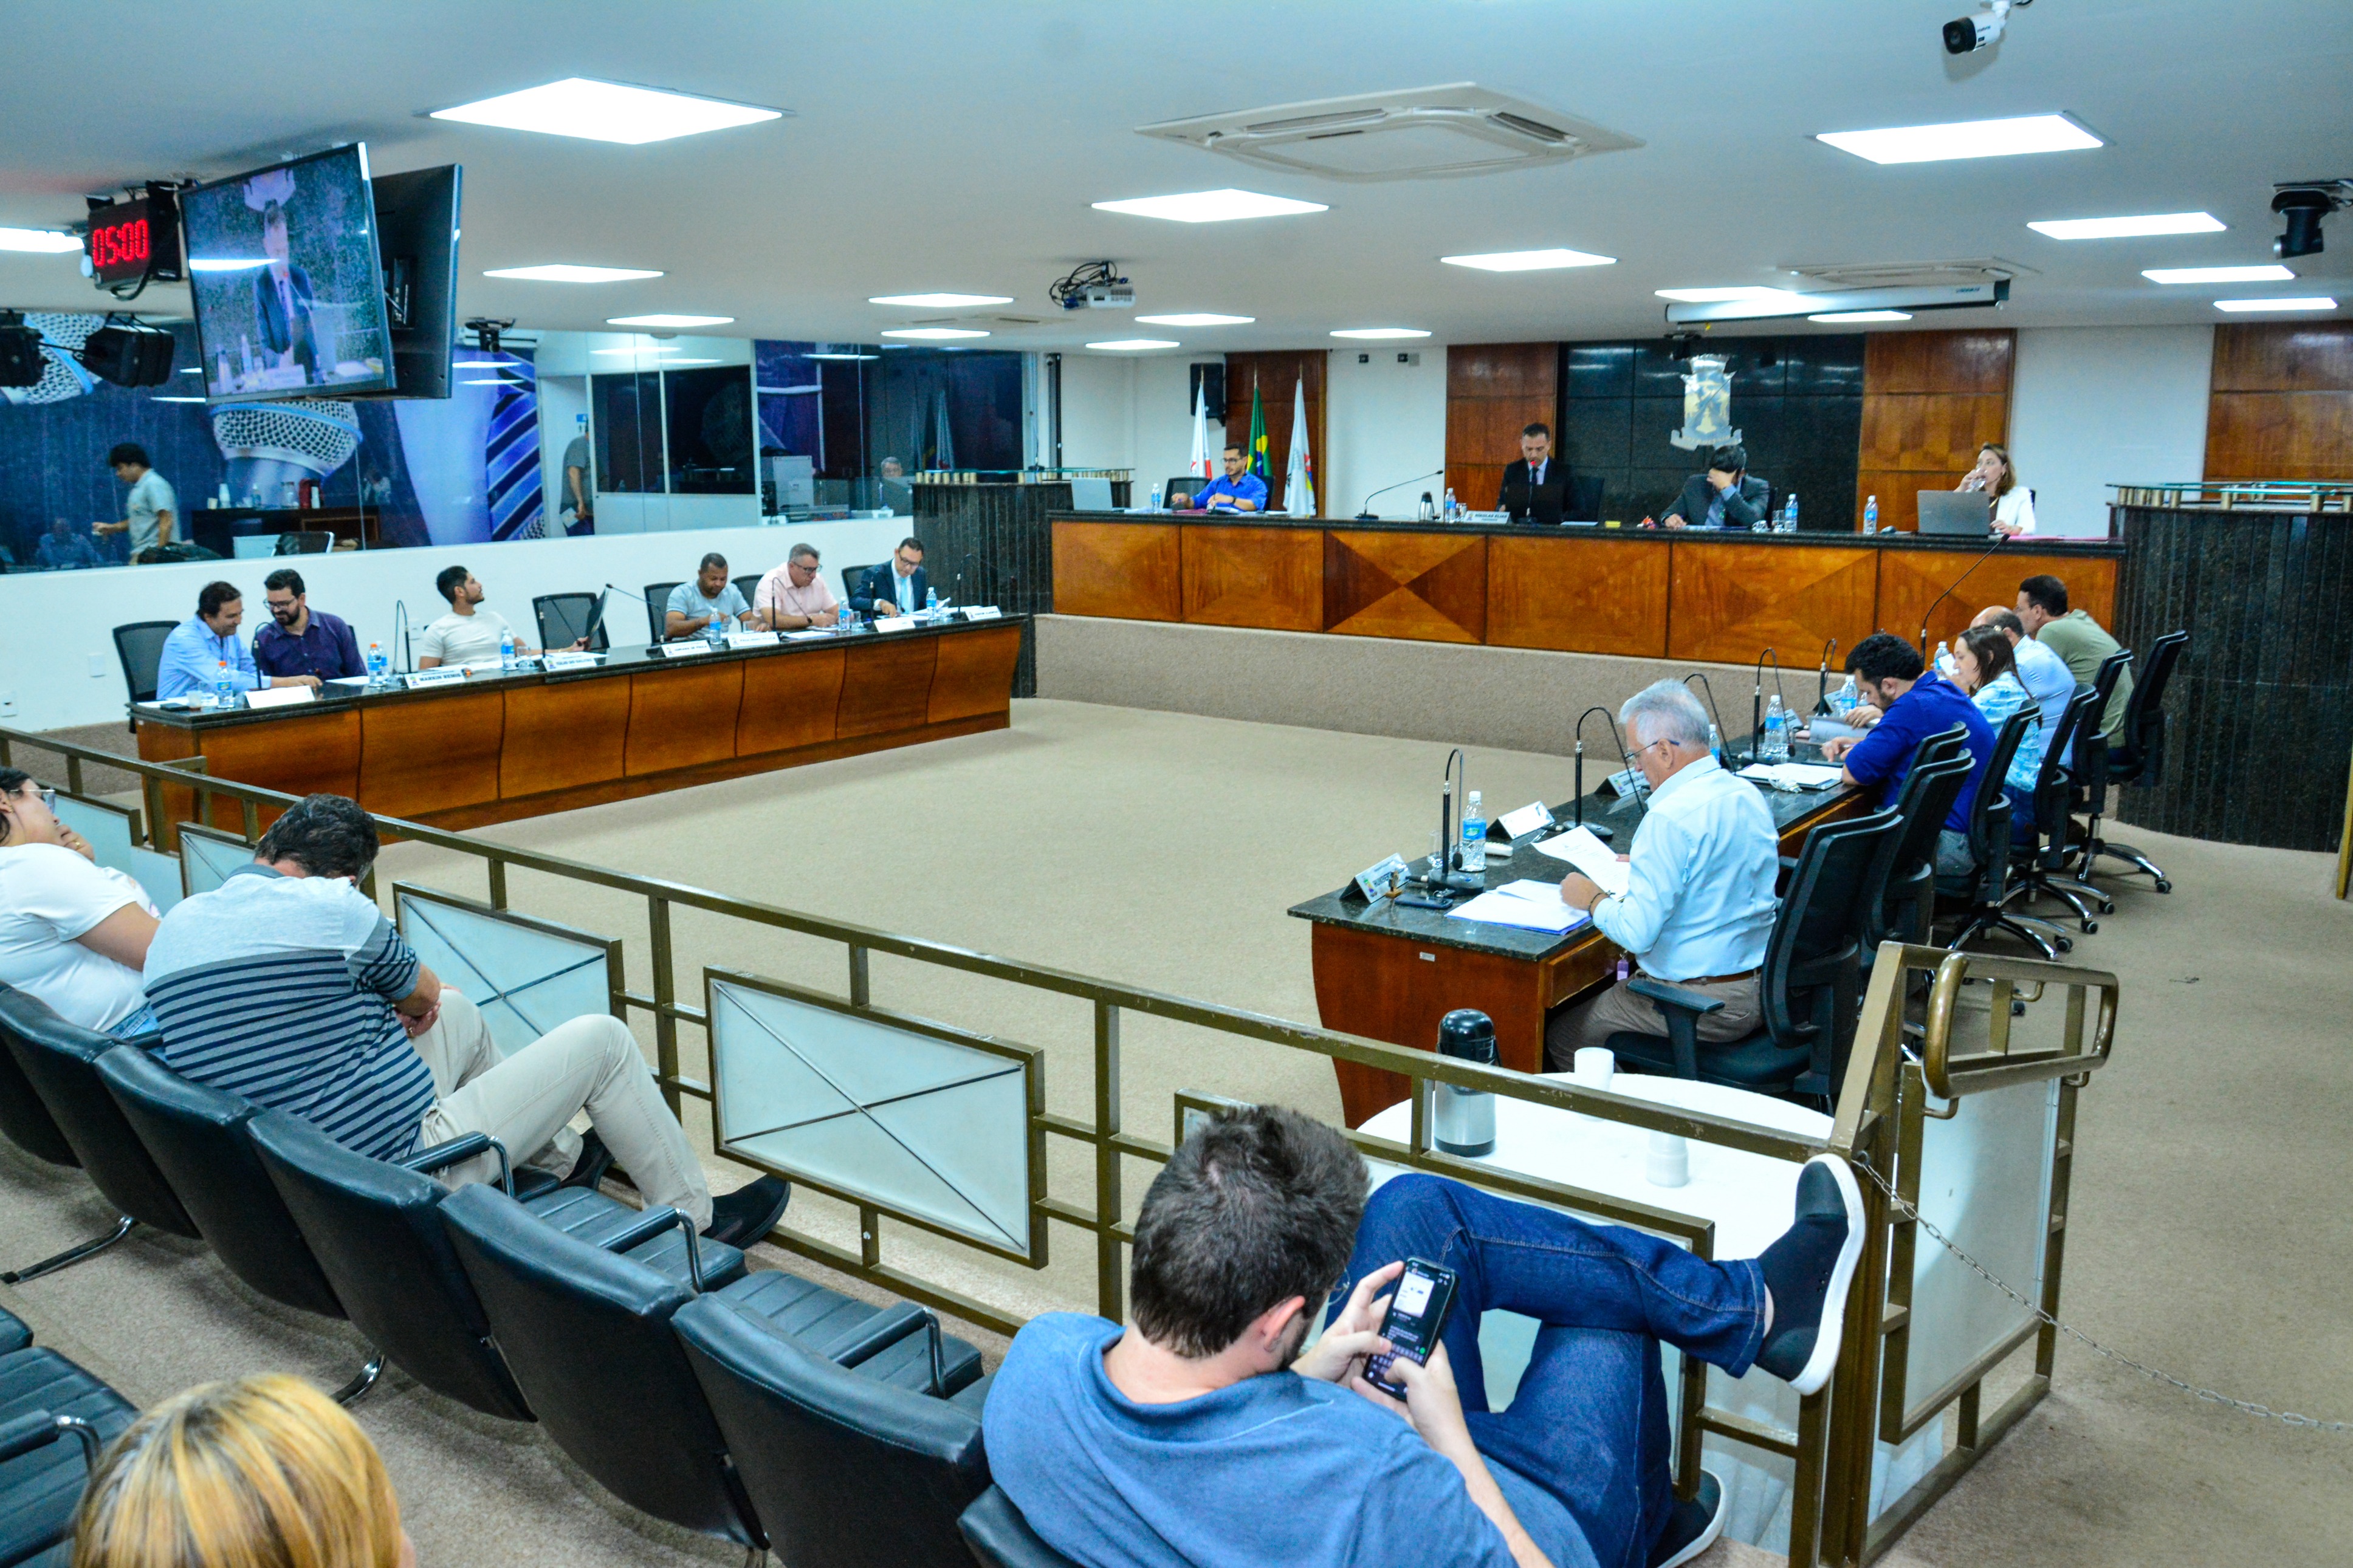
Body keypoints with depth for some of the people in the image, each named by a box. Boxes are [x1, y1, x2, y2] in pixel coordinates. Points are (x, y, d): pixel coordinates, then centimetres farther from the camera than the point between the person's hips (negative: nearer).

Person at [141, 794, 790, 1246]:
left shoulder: (173, 925, 6)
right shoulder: (332, 908, -18)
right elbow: (422, 993, 1)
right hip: (404, 1168, -9)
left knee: (458, 1015, 29)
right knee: (603, 1039, 3)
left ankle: (564, 1159, 42)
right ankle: (693, 1216, 16)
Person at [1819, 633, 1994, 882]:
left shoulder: (1914, 707, -22)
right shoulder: (1944, 690, 10)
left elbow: (1852, 774, -19)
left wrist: (1853, 755, 4)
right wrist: (1858, 744, 16)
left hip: (1946, 845, -11)